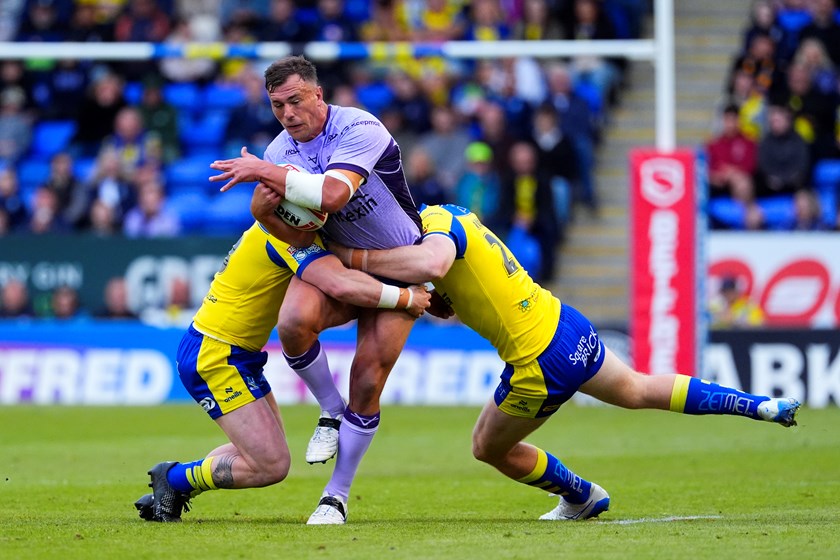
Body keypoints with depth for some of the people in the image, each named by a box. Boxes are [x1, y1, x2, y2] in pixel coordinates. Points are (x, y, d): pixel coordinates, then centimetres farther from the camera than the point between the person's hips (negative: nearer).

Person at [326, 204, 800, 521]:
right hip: (569, 326, 9)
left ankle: (582, 497, 35)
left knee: (489, 447, 17)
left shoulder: (437, 227, -21)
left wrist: (354, 258, -39)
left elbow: (432, 262, -47)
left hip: (543, 363, -9)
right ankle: (761, 405, 37)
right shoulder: (446, 213, 8)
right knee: (638, 390, 32)